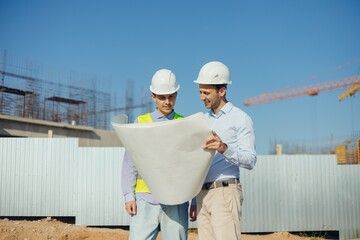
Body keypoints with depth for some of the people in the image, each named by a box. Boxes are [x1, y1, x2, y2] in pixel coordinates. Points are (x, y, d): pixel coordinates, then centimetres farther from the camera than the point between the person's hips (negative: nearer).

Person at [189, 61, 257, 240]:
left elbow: (250, 160, -13)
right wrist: (195, 200, 18)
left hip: (225, 192, -7)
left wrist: (225, 148, -32)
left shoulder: (240, 119, -4)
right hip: (203, 195, 7)